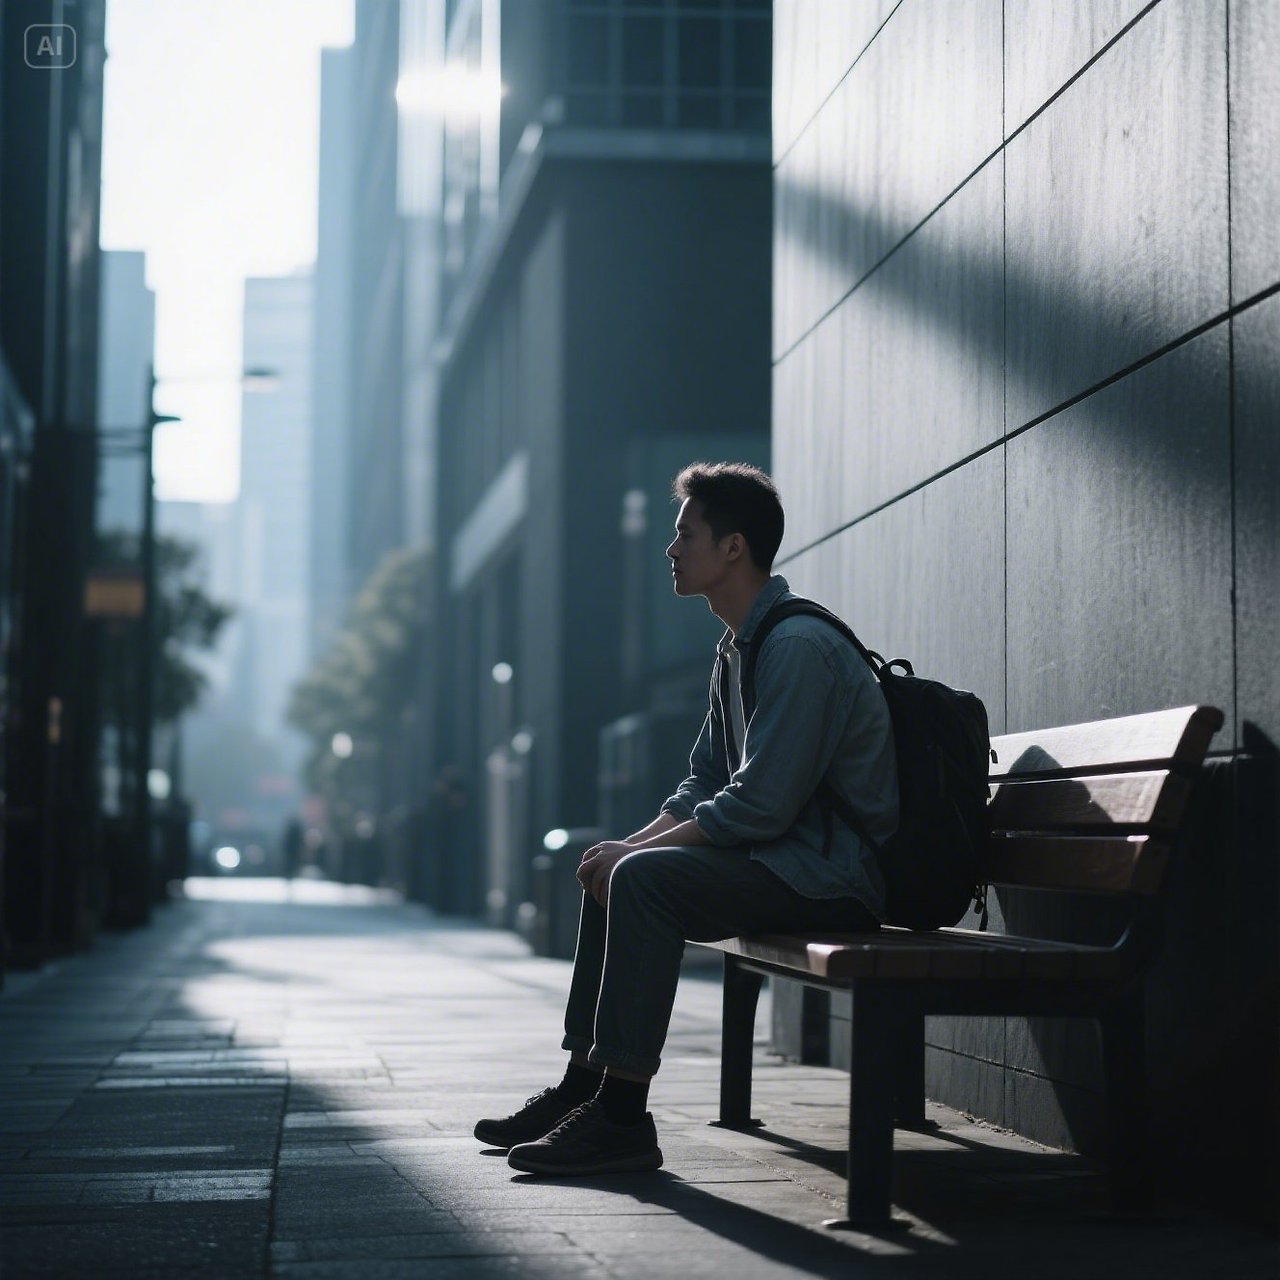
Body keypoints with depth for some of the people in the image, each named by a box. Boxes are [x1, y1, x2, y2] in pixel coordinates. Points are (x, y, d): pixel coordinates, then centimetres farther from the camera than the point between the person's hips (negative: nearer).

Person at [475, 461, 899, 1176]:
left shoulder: (798, 648, -19)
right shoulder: (738, 648, 14)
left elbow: (758, 806, -25)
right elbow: (704, 786, 17)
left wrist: (636, 850, -16)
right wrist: (630, 846, 0)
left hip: (832, 876, -11)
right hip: (782, 862, 11)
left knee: (645, 878, -25)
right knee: (613, 876, 12)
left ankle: (623, 1118, -23)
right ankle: (583, 1089, 14)